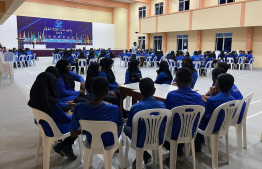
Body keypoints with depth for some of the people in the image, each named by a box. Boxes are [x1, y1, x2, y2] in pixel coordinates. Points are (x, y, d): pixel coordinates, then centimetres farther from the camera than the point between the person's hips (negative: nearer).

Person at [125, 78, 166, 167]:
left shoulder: (135, 107, -21)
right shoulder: (162, 105, -12)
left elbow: (129, 126, -6)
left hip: (141, 142, -3)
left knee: (126, 128, 23)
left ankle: (145, 155, 18)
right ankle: (145, 155, 29)